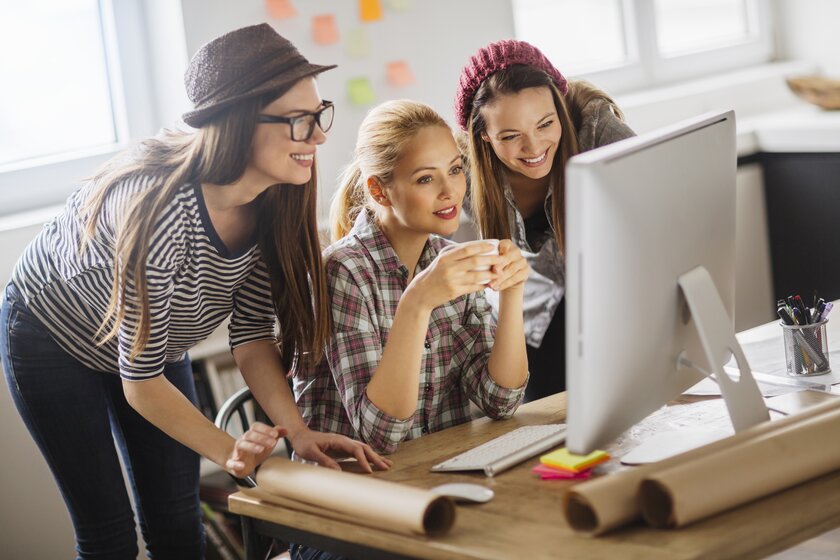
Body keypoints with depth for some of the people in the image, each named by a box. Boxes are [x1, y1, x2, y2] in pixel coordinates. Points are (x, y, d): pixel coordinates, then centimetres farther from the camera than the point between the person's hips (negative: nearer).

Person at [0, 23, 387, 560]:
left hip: (158, 342, 6)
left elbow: (253, 334, -15)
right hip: (51, 336, -6)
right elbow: (140, 380, -32)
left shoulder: (272, 199, -19)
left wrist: (298, 432, -28)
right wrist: (231, 451, -38)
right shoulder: (160, 205, -40)